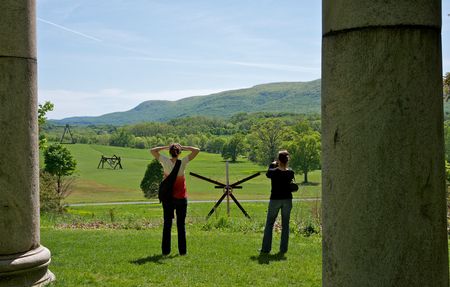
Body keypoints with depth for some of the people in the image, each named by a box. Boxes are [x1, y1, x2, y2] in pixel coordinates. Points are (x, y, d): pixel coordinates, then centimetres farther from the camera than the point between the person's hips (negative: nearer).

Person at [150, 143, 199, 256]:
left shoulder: (166, 162, -10)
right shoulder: (182, 162, -13)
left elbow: (152, 150, 0)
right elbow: (197, 150, -10)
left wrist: (165, 147, -1)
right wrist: (183, 148, -7)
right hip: (181, 198, -1)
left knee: (167, 224, 9)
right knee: (181, 224, 8)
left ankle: (166, 250, 10)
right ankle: (182, 250, 10)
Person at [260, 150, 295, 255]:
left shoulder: (274, 172, -13)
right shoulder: (290, 173, -6)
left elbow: (267, 174, 9)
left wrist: (272, 165, 19)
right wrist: (286, 166, 14)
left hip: (275, 200, -2)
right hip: (287, 200, 2)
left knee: (269, 224, 9)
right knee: (285, 224, 9)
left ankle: (266, 249, 8)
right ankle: (283, 249, 10)